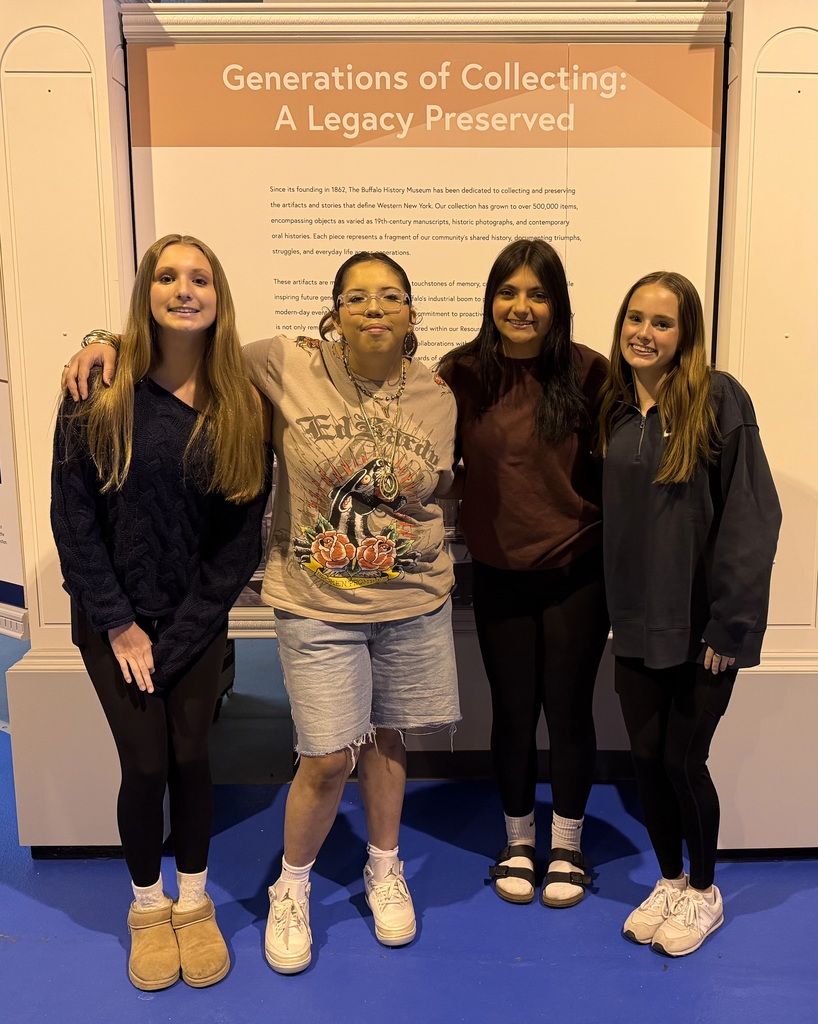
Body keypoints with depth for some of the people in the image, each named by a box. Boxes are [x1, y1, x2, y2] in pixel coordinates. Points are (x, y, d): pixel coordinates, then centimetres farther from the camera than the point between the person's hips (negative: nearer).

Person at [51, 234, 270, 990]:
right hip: (114, 615, -1)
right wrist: (118, 623, -10)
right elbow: (72, 512, -8)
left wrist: (179, 632, -9)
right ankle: (149, 907, 28)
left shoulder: (240, 404, -4)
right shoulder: (101, 390, -8)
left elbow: (244, 528, -5)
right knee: (145, 764, 1)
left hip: (198, 617, 1)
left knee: (191, 757, 5)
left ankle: (194, 904, 29)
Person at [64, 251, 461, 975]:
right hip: (318, 606, -3)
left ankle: (385, 870, 41)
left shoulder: (437, 398, 1)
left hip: (414, 603, 3)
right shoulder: (288, 366, -9)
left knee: (385, 739, 15)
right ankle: (291, 888, 30)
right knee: (328, 758, 0)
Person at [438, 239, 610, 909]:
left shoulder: (588, 372, -8)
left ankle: (567, 846, 34)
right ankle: (519, 840, 37)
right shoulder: (463, 373, -5)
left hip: (577, 572, -1)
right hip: (499, 574, 1)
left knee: (568, 709, 10)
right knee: (513, 710, 13)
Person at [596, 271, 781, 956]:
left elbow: (752, 514, -14)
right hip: (637, 621, 5)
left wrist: (731, 622, -16)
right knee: (647, 755, 12)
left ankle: (703, 892, 32)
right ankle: (670, 880, 37)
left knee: (683, 759, 5)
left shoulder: (718, 399, -11)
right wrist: (615, 604, 3)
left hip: (702, 623, -4)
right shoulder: (614, 408, 5)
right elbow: (607, 514, 9)